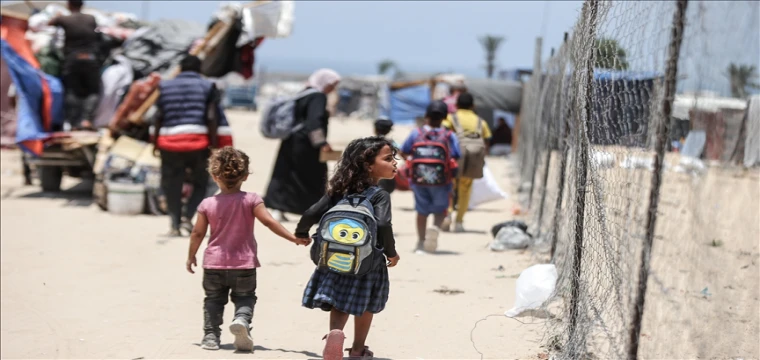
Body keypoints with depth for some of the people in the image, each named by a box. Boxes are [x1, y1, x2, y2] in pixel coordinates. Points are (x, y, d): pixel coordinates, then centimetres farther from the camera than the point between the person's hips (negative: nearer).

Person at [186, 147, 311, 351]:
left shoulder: (207, 204, -4)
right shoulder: (251, 200, -9)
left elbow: (198, 233, 0)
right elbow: (269, 222, -15)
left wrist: (191, 257, 14)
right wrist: (294, 238, -10)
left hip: (213, 265, 1)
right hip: (244, 265, -1)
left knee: (213, 300, 17)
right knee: (245, 298, 13)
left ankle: (211, 335, 10)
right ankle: (241, 320, -17)